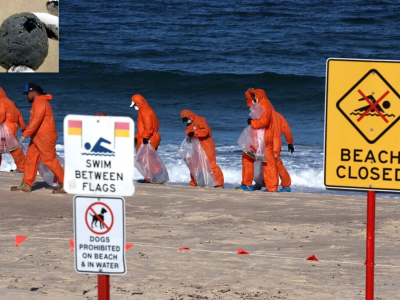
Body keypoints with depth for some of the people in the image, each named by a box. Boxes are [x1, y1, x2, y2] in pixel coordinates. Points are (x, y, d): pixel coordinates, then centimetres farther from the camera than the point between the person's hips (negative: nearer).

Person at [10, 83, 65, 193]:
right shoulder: (38, 102, 18)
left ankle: (65, 184, -4)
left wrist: (24, 135, -23)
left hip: (44, 138, -11)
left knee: (50, 160, -9)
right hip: (37, 137, 11)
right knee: (30, 159, 9)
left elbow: (36, 121, -23)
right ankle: (26, 184, 11)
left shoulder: (40, 102, -16)